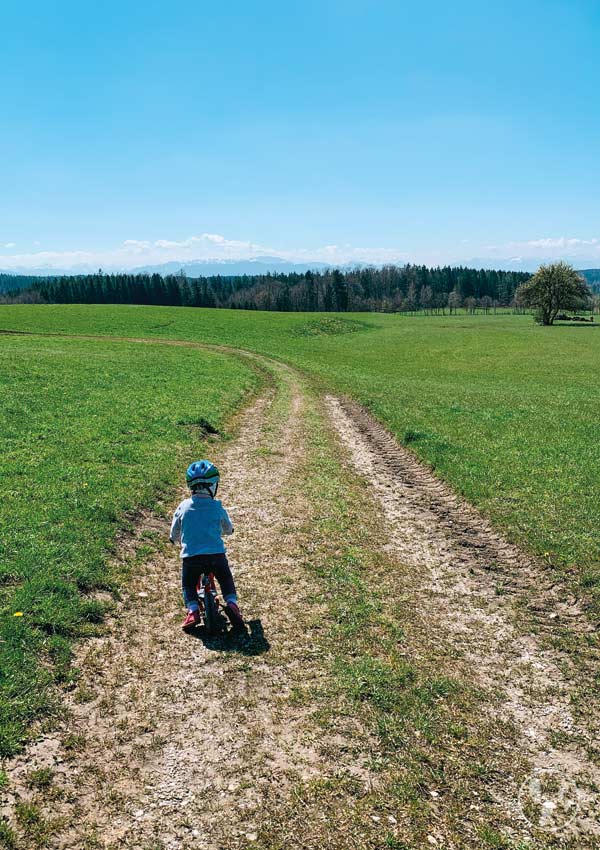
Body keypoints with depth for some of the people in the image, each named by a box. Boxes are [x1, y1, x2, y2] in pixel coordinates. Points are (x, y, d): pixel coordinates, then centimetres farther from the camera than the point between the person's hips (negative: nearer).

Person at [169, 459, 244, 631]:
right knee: (226, 579, 23)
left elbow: (174, 535, 10)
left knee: (188, 585, 23)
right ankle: (232, 604, 4)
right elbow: (228, 529, 14)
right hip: (216, 553, 0)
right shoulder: (217, 507, -2)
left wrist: (176, 539, 33)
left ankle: (193, 610, 3)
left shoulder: (183, 507, 0)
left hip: (191, 556, 0)